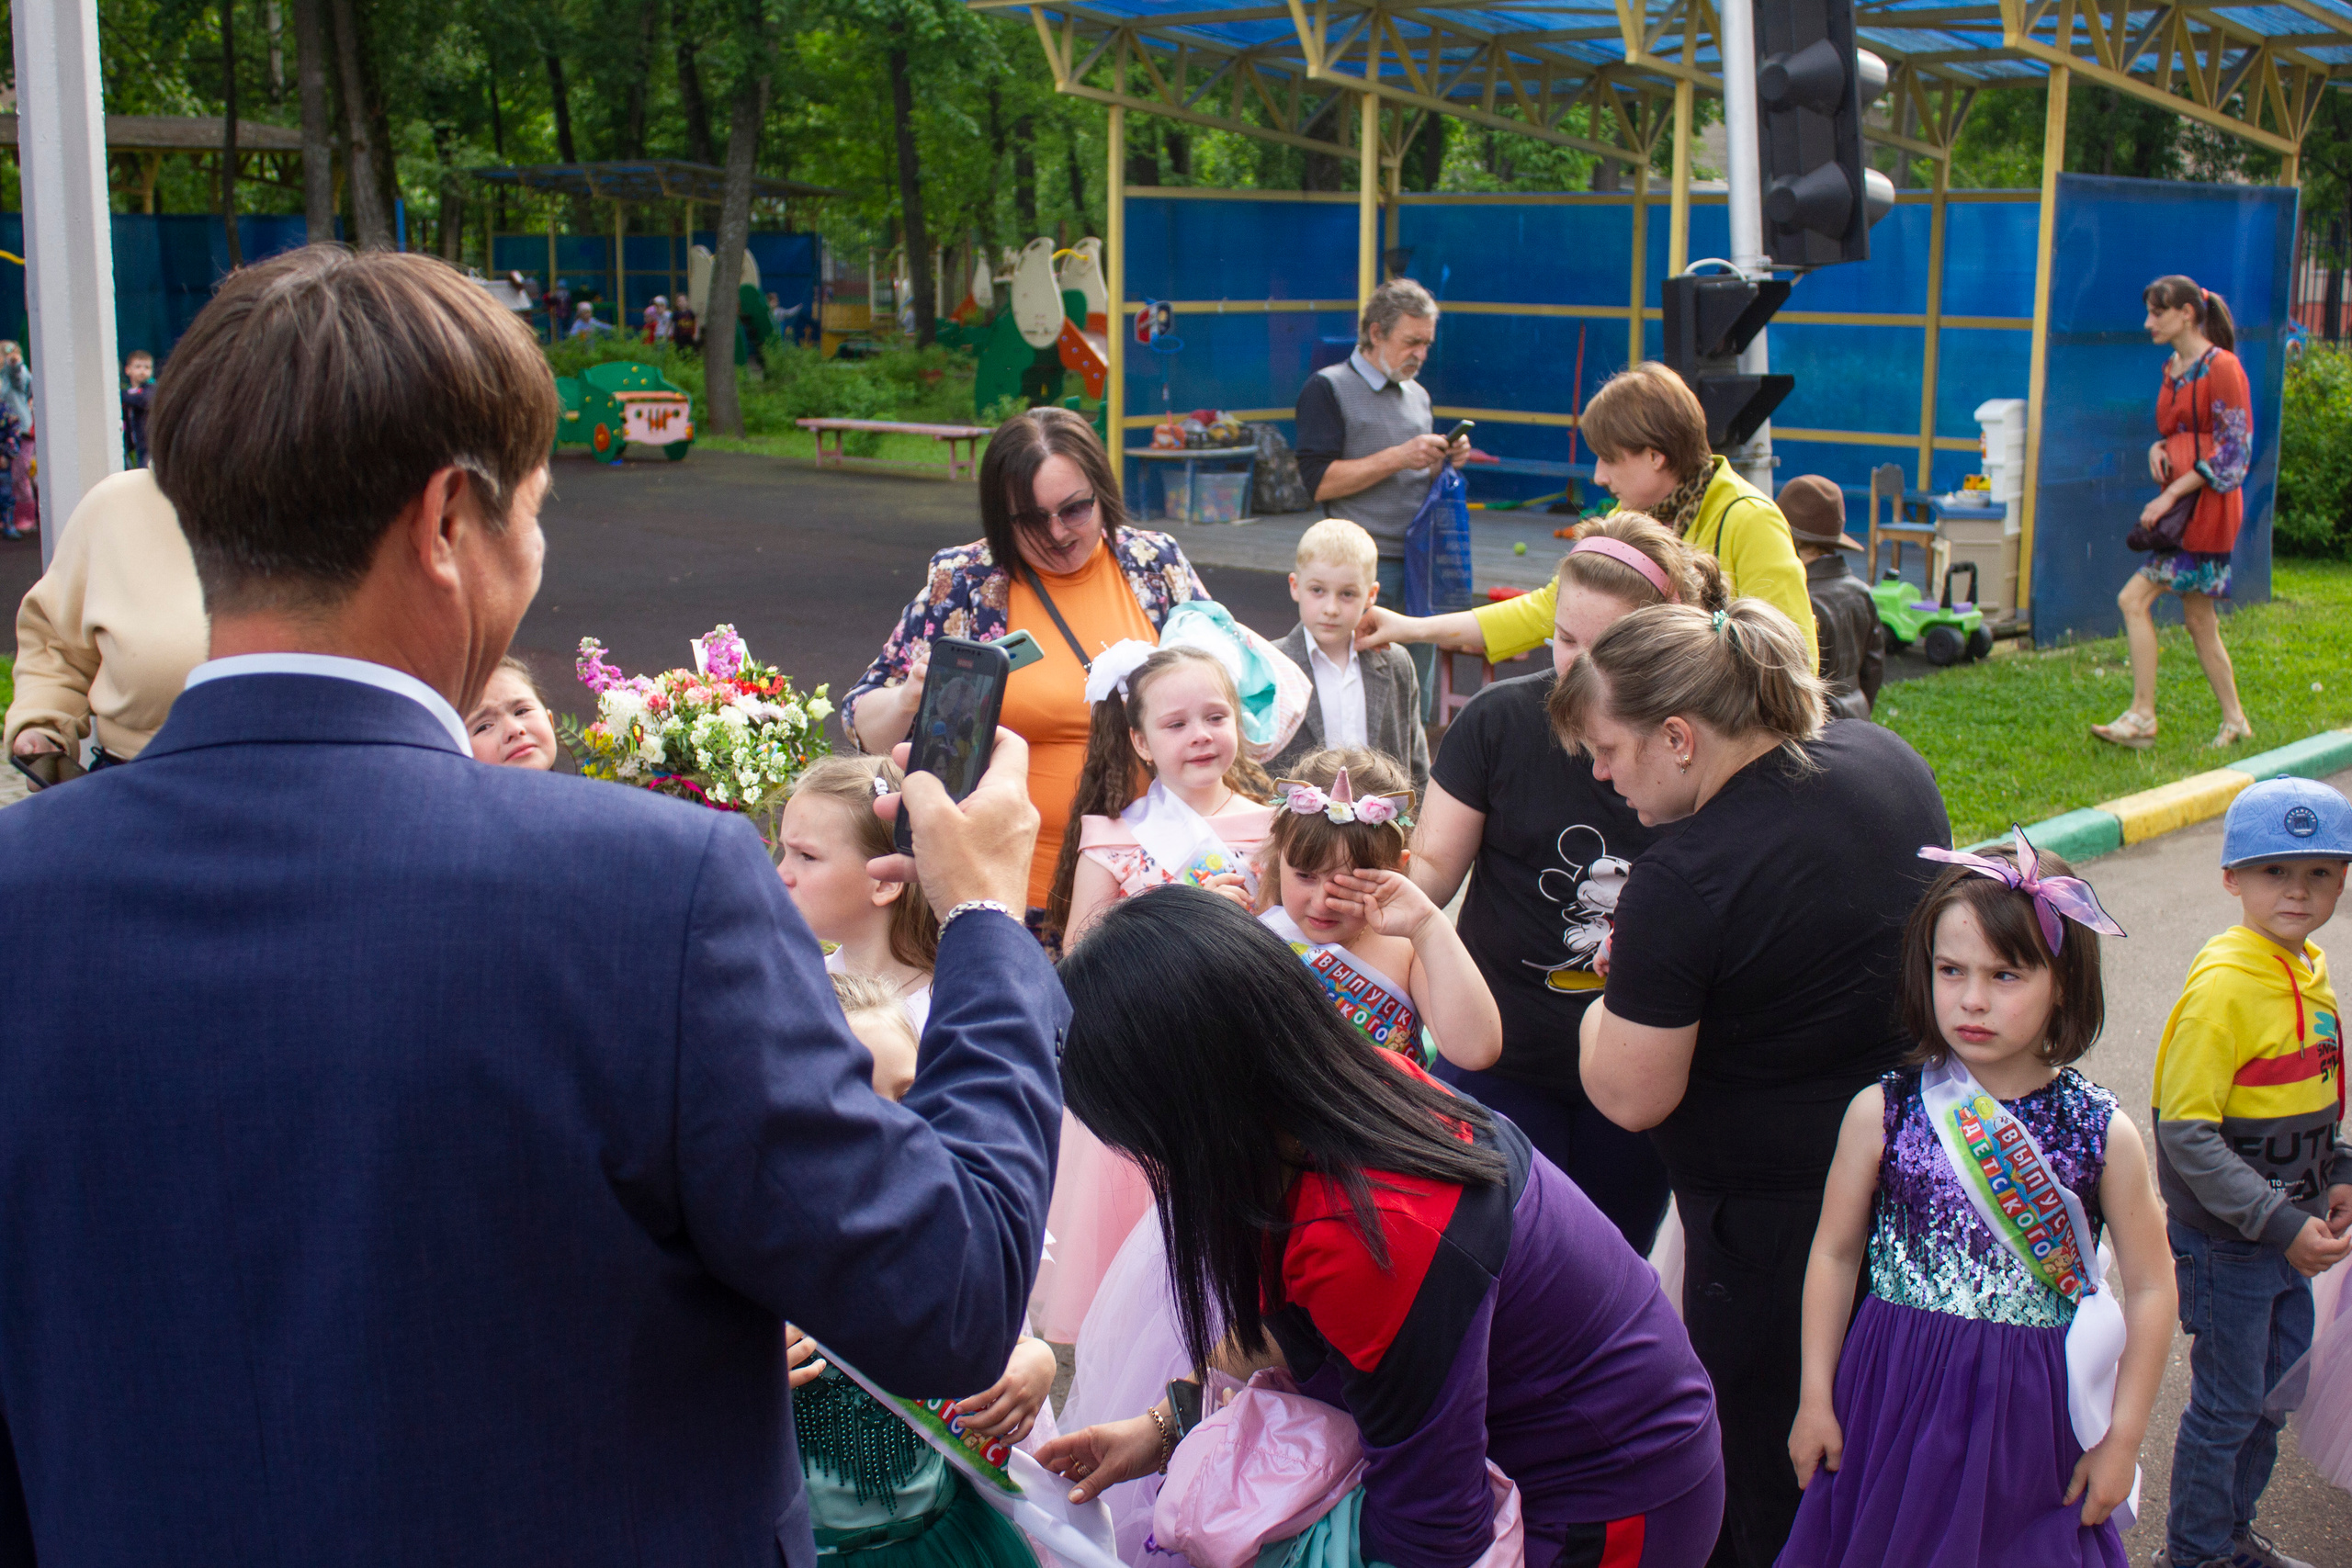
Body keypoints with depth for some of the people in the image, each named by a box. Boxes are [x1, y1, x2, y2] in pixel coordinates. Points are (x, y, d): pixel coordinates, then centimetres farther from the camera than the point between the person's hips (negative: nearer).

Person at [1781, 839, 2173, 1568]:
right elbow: (1834, 1254, 2)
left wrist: (2122, 1437, 1)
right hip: (1896, 1400, 0)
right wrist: (1816, 1398, 3)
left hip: (2032, 1418, 0)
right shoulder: (1881, 1112, -7)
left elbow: (2151, 1288, 1)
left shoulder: (2104, 1134, -7)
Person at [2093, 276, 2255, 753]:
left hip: (2205, 507, -9)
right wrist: (2158, 448, 0)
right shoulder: (2174, 369, 14)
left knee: (2133, 600, -14)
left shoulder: (2221, 368, -12)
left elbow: (2233, 451, -15)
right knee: (2199, 618, 11)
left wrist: (2171, 495, -18)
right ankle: (2234, 721, 20)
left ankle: (2142, 718, -10)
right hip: (2181, 505, 9)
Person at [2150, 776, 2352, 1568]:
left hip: (2287, 1228, 8)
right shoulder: (2224, 985, -22)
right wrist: (2279, 1222, -24)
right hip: (2225, 1238, -8)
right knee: (2227, 1403, 5)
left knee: (2276, 1388, 19)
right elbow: (2186, 1132, -23)